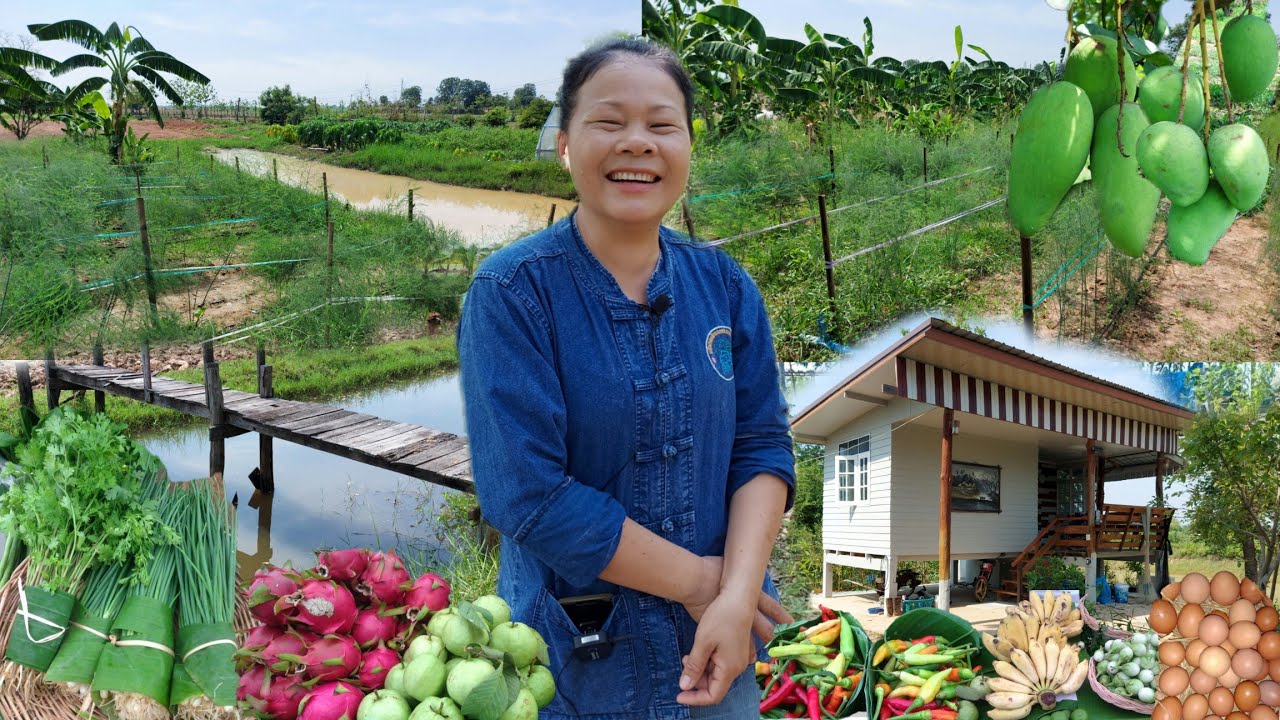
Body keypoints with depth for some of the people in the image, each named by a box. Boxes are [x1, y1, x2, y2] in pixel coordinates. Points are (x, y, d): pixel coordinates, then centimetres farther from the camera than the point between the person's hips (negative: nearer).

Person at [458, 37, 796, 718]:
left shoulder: (726, 286, -1)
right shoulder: (511, 292, -15)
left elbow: (762, 447, -3)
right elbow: (527, 494, -21)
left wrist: (737, 595, -18)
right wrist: (697, 582, -17)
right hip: (573, 661, -3)